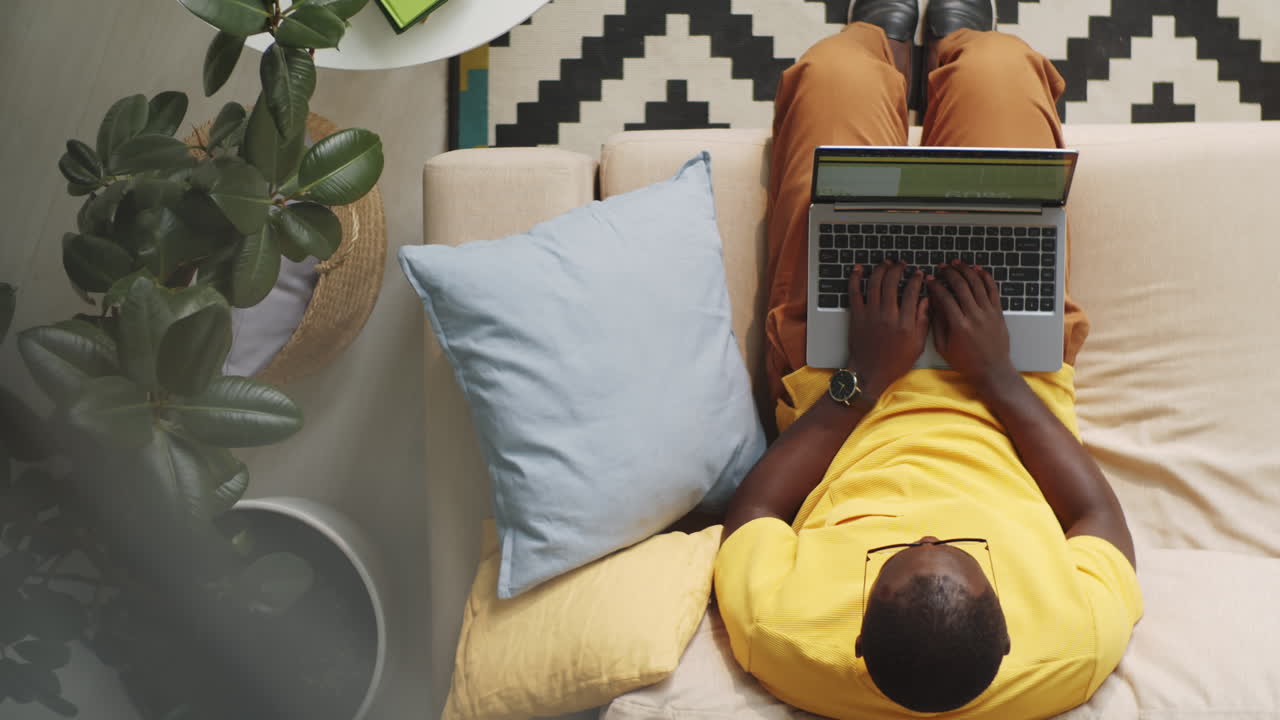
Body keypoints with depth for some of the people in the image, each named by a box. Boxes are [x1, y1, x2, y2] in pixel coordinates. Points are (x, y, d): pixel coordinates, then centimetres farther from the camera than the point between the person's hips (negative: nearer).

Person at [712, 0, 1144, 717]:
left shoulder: (780, 635, -40)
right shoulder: (1077, 648, -38)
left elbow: (751, 512, -18)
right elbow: (1101, 517, -16)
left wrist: (862, 379, -24)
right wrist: (997, 375, -22)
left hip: (841, 378, 0)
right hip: (1007, 373, 1)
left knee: (837, 71, 7)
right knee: (995, 64, 5)